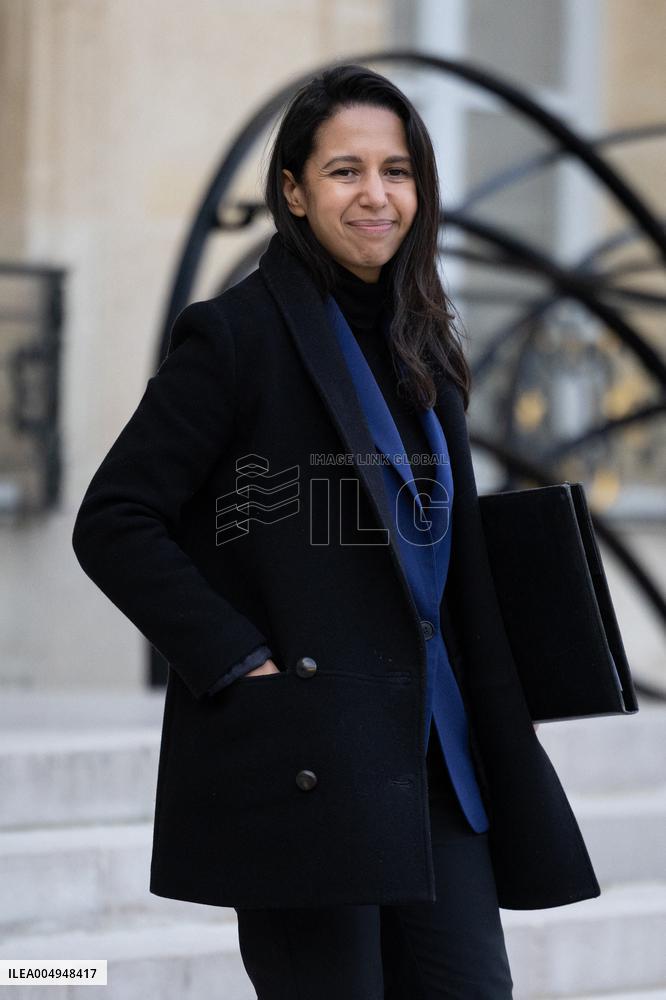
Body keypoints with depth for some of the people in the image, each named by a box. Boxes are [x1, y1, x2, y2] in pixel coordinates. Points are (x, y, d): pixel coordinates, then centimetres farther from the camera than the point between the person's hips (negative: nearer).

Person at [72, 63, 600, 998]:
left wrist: (498, 735, 11)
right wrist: (241, 664, -15)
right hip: (302, 760, -7)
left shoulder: (419, 348, 16)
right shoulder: (236, 333, -6)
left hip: (429, 748, 7)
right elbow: (113, 523, -10)